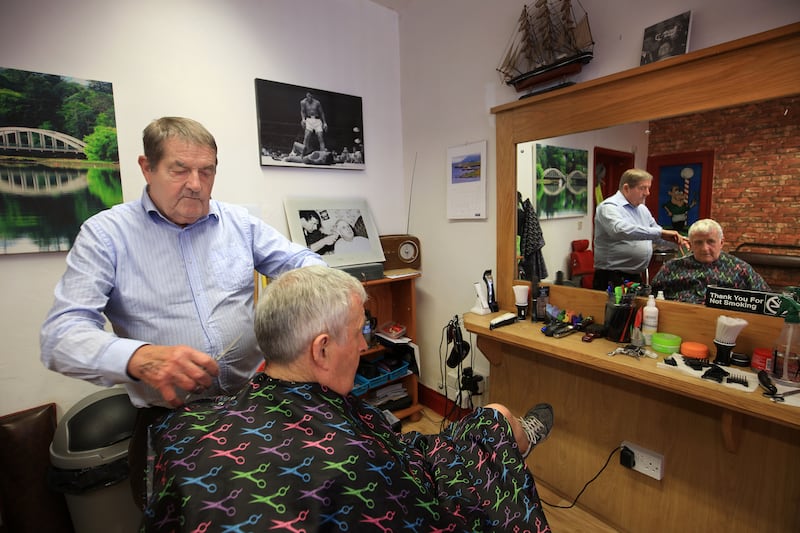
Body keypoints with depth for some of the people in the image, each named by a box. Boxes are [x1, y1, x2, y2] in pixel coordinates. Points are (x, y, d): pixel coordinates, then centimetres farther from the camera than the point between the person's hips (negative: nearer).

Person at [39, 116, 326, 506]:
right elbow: (61, 334, -8)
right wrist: (140, 358, -27)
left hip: (255, 399, 2)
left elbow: (302, 261, 10)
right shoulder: (105, 233, 0)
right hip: (168, 416, -1)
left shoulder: (240, 222, 7)